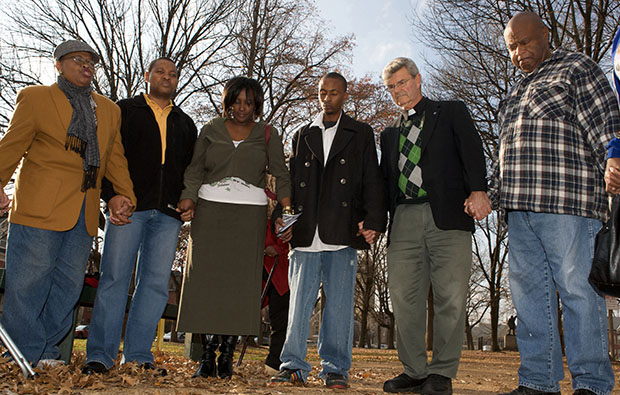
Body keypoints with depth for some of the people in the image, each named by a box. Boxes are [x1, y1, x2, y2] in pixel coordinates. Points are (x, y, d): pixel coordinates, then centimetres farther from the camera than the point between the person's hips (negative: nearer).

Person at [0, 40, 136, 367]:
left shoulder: (109, 110, 18)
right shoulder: (35, 97, 6)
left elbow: (115, 158, 15)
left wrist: (126, 195, 1)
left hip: (84, 214, 5)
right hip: (39, 208, -4)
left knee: (68, 285, 8)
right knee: (27, 282, -1)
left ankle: (46, 352, 21)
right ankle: (26, 355, 12)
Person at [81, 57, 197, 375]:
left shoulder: (185, 124, 22)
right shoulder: (124, 111, 12)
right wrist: (111, 195, -10)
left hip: (168, 214, 3)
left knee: (156, 282, 1)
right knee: (114, 278, -4)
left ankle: (137, 355, 8)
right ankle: (100, 355, 4)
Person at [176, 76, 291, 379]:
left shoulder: (267, 134, 11)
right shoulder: (210, 130, 13)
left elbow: (281, 175, 6)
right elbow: (195, 169, 9)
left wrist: (286, 209, -9)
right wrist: (188, 197, -10)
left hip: (250, 214, -1)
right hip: (209, 209, 1)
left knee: (240, 281, -5)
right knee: (207, 278, -4)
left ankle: (227, 356, 3)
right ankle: (207, 355, 3)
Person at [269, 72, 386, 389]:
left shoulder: (361, 134, 13)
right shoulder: (303, 136, 21)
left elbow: (372, 181, 5)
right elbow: (291, 180, 18)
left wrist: (373, 219, -7)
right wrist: (280, 215, 4)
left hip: (343, 233, -2)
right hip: (305, 233, 3)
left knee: (338, 304, 1)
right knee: (299, 301, 2)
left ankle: (335, 369, 10)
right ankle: (293, 366, 8)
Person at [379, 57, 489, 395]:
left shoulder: (451, 113, 15)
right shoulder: (390, 134, 27)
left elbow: (472, 151, -1)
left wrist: (477, 190, -19)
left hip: (447, 215, -4)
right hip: (403, 220, 4)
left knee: (450, 297, -7)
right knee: (404, 298, -1)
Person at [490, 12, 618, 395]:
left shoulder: (577, 68, 6)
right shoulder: (516, 92, 26)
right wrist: (491, 194, 24)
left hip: (567, 203, -7)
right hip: (520, 206, 7)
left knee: (577, 290, -5)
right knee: (529, 294, 6)